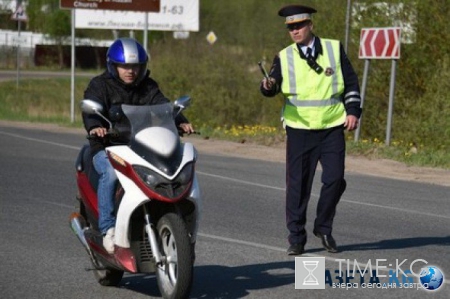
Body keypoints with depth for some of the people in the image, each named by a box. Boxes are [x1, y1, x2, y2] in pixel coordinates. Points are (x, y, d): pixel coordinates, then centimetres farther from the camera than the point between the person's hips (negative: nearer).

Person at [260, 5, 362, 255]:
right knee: (298, 184, -1)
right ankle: (296, 237, 8)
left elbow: (351, 82, 10)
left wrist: (353, 111, 0)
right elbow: (273, 87, -5)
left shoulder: (335, 49, 6)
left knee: (335, 179, -6)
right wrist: (268, 86, -28)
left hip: (332, 127, 0)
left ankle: (324, 228, 15)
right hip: (299, 129, 0)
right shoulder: (284, 58, 5)